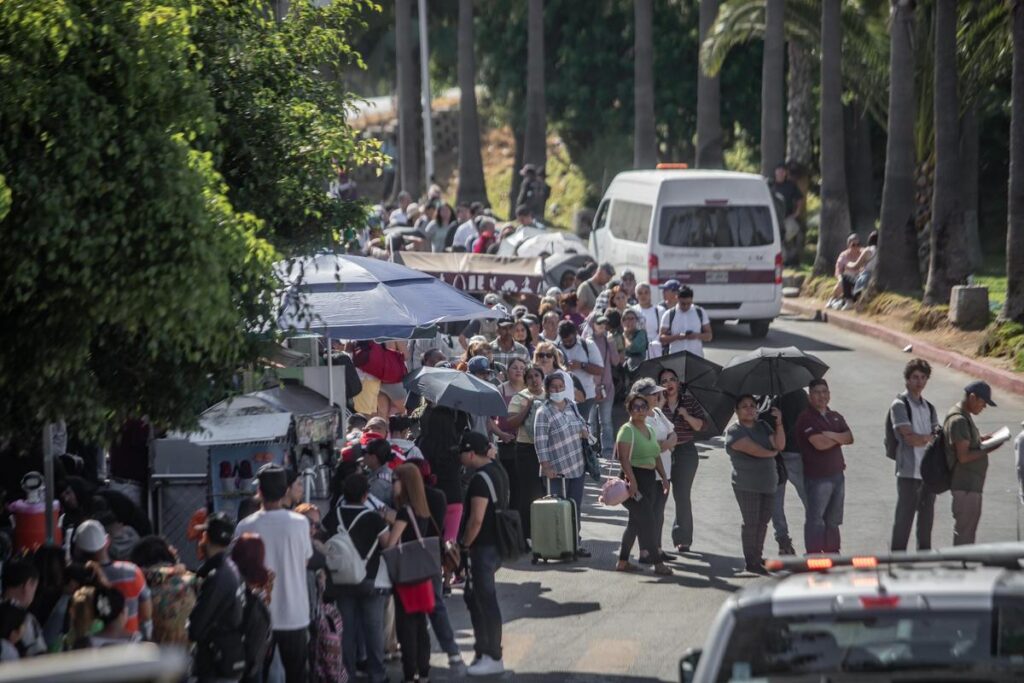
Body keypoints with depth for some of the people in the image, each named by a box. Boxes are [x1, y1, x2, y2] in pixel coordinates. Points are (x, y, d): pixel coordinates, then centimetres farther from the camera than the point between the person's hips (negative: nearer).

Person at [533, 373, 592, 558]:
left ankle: (575, 542, 18)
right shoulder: (544, 412, -11)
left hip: (577, 466, 6)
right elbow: (540, 442, -14)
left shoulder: (571, 406, 9)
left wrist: (585, 431, 1)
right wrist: (546, 467, -19)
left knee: (575, 507, 10)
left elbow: (583, 423, 25)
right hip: (557, 470, -6)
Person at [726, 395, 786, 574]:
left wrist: (778, 423, -11)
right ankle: (751, 562, 0)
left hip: (768, 483, 6)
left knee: (763, 521, 8)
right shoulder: (735, 431, -7)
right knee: (751, 522, -5)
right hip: (747, 485, -6)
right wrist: (772, 453, -2)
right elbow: (753, 449, -19)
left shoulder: (763, 426, 13)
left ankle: (757, 557, 17)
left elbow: (780, 445, 0)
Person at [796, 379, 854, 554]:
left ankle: (832, 553, 20)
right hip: (817, 477, -7)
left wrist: (832, 435, -17)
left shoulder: (836, 417, 15)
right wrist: (839, 438, -4)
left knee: (833, 520, 13)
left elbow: (850, 438, 1)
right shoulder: (806, 418, -10)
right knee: (816, 520, -6)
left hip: (837, 474, 7)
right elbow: (819, 443, -21)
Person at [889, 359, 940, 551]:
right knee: (904, 518, -4)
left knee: (926, 519, 12)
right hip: (909, 472, -7)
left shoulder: (928, 408, 16)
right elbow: (910, 438, -15)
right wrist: (931, 438, -6)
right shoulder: (900, 405, -5)